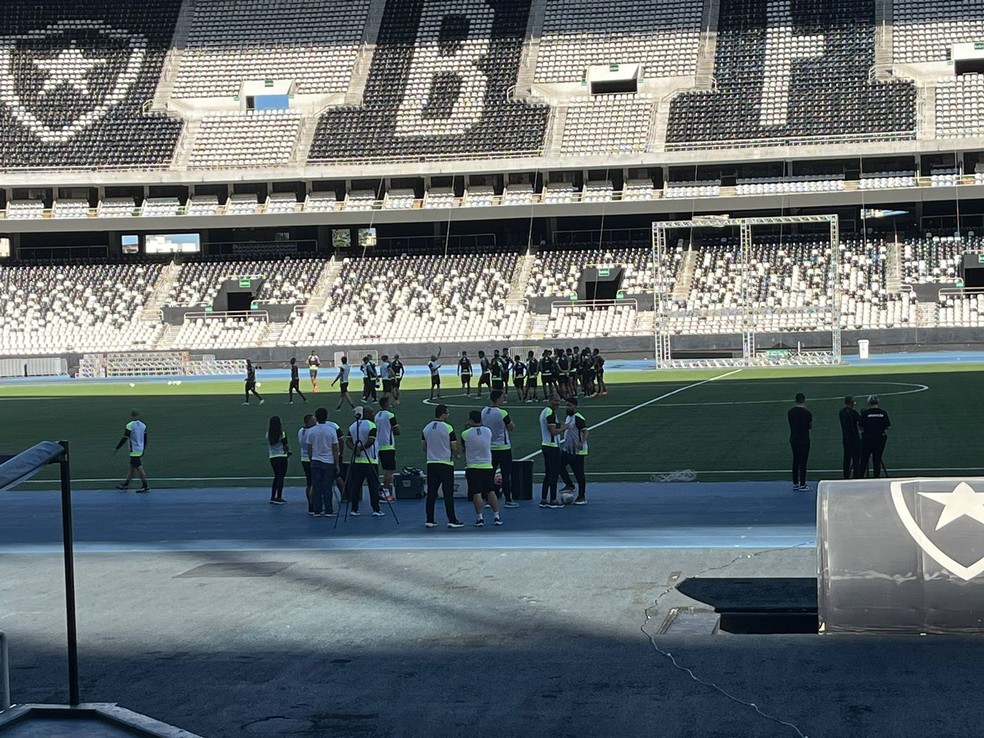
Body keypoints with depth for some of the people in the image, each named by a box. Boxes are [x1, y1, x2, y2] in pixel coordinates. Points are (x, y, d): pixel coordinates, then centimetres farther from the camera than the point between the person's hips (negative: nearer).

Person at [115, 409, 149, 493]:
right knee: (131, 466, 16)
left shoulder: (130, 426, -14)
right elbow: (145, 439, 13)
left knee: (138, 467, -5)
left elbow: (124, 439, -14)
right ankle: (126, 484, 24)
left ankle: (145, 486, -6)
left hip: (134, 450, -8)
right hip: (141, 450, 8)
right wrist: (144, 449, 25)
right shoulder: (143, 425, 7)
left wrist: (116, 448, -5)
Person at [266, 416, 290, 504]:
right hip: (282, 457, -5)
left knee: (276, 477, 17)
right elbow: (285, 446, -8)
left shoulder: (268, 434, 1)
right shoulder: (282, 434, -12)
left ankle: (272, 497, 16)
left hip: (272, 457, 5)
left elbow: (268, 446, 7)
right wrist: (288, 452, 10)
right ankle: (278, 498, -3)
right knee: (281, 477, -1)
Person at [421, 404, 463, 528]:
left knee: (431, 493, 8)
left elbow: (424, 447, 13)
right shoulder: (448, 428, -11)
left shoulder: (426, 428, 5)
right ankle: (452, 520, 0)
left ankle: (429, 520, 9)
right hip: (446, 463, -5)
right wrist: (454, 455, 13)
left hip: (431, 463, 5)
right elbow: (454, 448, -7)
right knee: (448, 494, -1)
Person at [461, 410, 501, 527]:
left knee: (476, 493, -1)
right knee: (491, 492, 10)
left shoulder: (466, 434, -11)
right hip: (487, 466, 3)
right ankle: (496, 516, 11)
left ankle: (480, 518, -3)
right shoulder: (488, 431, 1)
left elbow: (463, 447, 6)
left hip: (472, 467, -3)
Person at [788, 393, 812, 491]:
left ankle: (795, 483, 18)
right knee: (803, 462, -1)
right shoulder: (807, 413, -14)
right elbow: (810, 426, 0)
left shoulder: (790, 412, 1)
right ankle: (802, 485, 1)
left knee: (795, 461, 14)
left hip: (793, 439, 5)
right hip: (804, 440, -5)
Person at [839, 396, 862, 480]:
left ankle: (846, 476, 12)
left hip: (845, 438, 7)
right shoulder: (852, 412, -15)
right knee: (856, 458, -5)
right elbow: (861, 421, -9)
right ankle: (856, 476, -9)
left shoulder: (841, 412, 7)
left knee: (847, 458, 11)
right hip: (854, 438, -7)